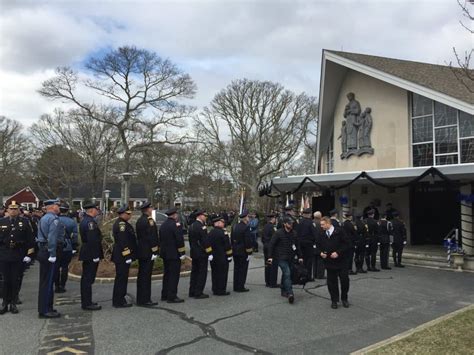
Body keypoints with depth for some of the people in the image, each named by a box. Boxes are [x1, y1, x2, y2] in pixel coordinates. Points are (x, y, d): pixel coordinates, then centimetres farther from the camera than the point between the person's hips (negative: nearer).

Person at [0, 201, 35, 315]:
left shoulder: (25, 222, 0)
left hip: (19, 257, -1)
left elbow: (30, 240, 0)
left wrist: (29, 254, -5)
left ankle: (13, 303, 16)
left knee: (16, 281, 5)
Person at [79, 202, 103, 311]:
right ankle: (87, 304, 2)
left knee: (86, 278, 16)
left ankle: (86, 301, 26)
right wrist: (95, 256, -22)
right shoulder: (90, 222, -19)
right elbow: (92, 240, -25)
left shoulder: (85, 220, 14)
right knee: (88, 279, -4)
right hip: (91, 255, -11)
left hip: (87, 254, 11)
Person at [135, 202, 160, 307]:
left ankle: (141, 299, 23)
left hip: (141, 252, 10)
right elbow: (151, 237, -20)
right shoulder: (149, 221, -17)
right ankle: (144, 300, 1)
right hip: (148, 252, -10)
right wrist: (155, 251, -16)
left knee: (142, 276, 15)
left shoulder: (140, 220, 14)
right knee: (146, 276, -4)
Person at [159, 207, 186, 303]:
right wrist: (182, 253, -12)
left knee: (167, 274, 16)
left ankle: (165, 295, 22)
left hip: (165, 253, 9)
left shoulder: (163, 225, 11)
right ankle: (172, 297, -2)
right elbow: (179, 240, -17)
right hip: (174, 254, -9)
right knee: (174, 275, -3)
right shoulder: (176, 225, -15)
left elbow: (161, 239, 16)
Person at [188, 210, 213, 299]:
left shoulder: (191, 226, 11)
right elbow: (205, 241, -20)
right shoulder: (202, 227, -17)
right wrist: (209, 253, -16)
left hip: (194, 253, 9)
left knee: (194, 272, 15)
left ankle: (192, 292, 21)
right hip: (202, 254, -9)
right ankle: (198, 293, 1)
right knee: (202, 273, -1)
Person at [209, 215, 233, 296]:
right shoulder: (223, 232, -16)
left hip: (213, 257, 8)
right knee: (222, 273, 0)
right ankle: (221, 290, 3)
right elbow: (227, 245, -15)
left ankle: (215, 290, 20)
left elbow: (209, 244, 13)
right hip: (222, 257, -7)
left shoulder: (210, 232, 7)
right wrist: (229, 255, -7)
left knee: (215, 273, 14)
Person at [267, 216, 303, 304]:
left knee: (285, 274, 15)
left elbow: (297, 246, 14)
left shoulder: (294, 233, 6)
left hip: (290, 258, 6)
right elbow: (271, 244, -8)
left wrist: (299, 257, 11)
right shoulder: (278, 233, -11)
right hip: (281, 257, -6)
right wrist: (270, 256, -11)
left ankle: (284, 291, 28)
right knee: (287, 273, -16)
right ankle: (290, 293, -18)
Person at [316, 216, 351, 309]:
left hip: (341, 261, -3)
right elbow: (318, 245, 16)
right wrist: (320, 252, -4)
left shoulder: (339, 231, -10)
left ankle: (344, 299, 24)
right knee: (331, 282, 6)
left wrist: (338, 252, -18)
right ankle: (334, 300, 19)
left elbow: (347, 244, -11)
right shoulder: (322, 234, 3)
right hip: (329, 262, 3)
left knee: (344, 280, 3)